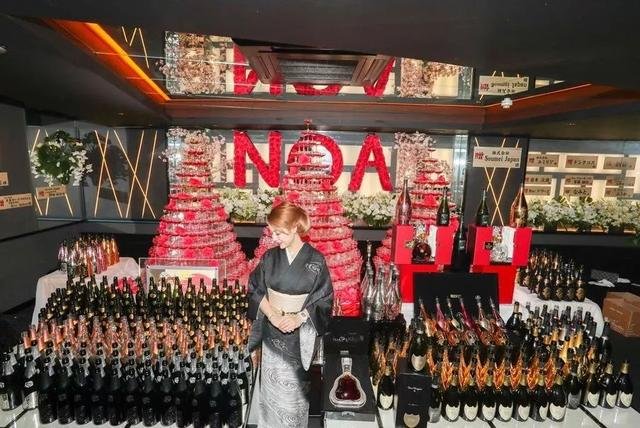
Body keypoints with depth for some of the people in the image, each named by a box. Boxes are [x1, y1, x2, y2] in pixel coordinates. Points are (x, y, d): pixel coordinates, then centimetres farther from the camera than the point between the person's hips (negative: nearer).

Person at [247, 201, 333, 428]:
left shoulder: (316, 260, -12)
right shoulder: (269, 257, -3)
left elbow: (324, 300, -8)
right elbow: (256, 291, 1)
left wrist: (299, 318, -22)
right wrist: (272, 315, -15)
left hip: (300, 334, -2)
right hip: (272, 332, 3)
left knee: (296, 387, 10)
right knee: (273, 385, 14)